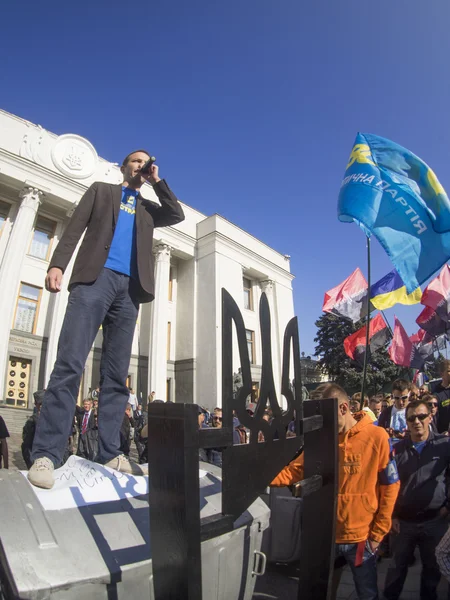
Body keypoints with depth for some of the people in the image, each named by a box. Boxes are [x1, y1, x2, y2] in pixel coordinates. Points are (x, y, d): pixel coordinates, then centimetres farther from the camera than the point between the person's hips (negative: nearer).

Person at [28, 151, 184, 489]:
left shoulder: (148, 209, 29)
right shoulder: (101, 191, 21)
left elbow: (177, 215, 11)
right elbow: (75, 228, 8)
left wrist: (157, 181, 17)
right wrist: (57, 263, -7)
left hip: (130, 289, 3)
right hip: (96, 278, -3)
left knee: (117, 375, -2)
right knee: (70, 363, -15)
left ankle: (110, 453, 1)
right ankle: (46, 453, -14)